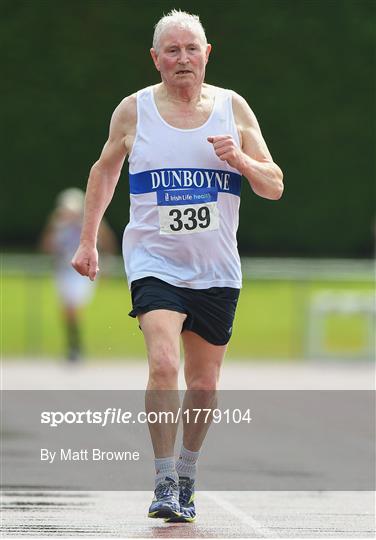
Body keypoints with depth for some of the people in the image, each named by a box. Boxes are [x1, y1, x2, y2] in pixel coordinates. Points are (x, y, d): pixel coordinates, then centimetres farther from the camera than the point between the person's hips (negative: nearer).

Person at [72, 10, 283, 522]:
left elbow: (275, 187, 4)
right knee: (163, 365, -23)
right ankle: (164, 484, -16)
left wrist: (240, 159, -16)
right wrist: (88, 240, 14)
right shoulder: (133, 110, 0)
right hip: (155, 262, -2)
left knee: (203, 385, 9)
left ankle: (187, 475, 31)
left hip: (216, 270, 2)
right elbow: (104, 170, 17)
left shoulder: (233, 108, 2)